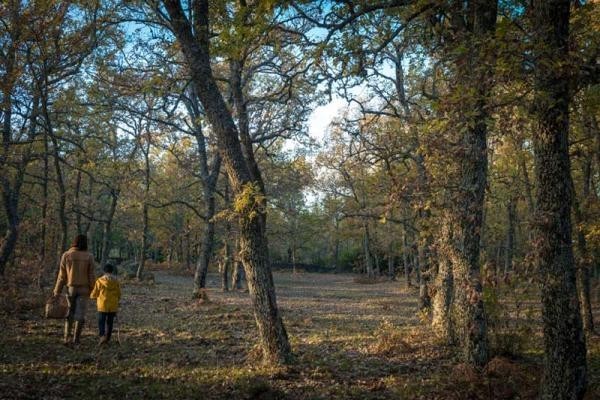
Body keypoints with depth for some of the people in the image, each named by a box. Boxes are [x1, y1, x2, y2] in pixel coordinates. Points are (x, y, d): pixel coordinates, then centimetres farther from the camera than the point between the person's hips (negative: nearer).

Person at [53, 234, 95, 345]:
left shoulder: (66, 255, -5)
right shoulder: (89, 257, -6)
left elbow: (62, 275, -4)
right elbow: (91, 276, -5)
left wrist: (57, 291, 2)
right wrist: (92, 290, 6)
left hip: (70, 288, 1)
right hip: (83, 289, -1)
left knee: (70, 313, 15)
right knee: (80, 314, 3)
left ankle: (67, 338, 9)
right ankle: (76, 340, 2)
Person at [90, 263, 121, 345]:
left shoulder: (100, 280, -8)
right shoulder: (116, 281, -2)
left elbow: (94, 294, -1)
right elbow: (119, 295, 4)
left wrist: (92, 296, 23)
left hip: (103, 305, -2)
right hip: (113, 306, 2)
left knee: (101, 322, 5)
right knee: (109, 322, 12)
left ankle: (102, 336, -14)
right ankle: (107, 338, 17)